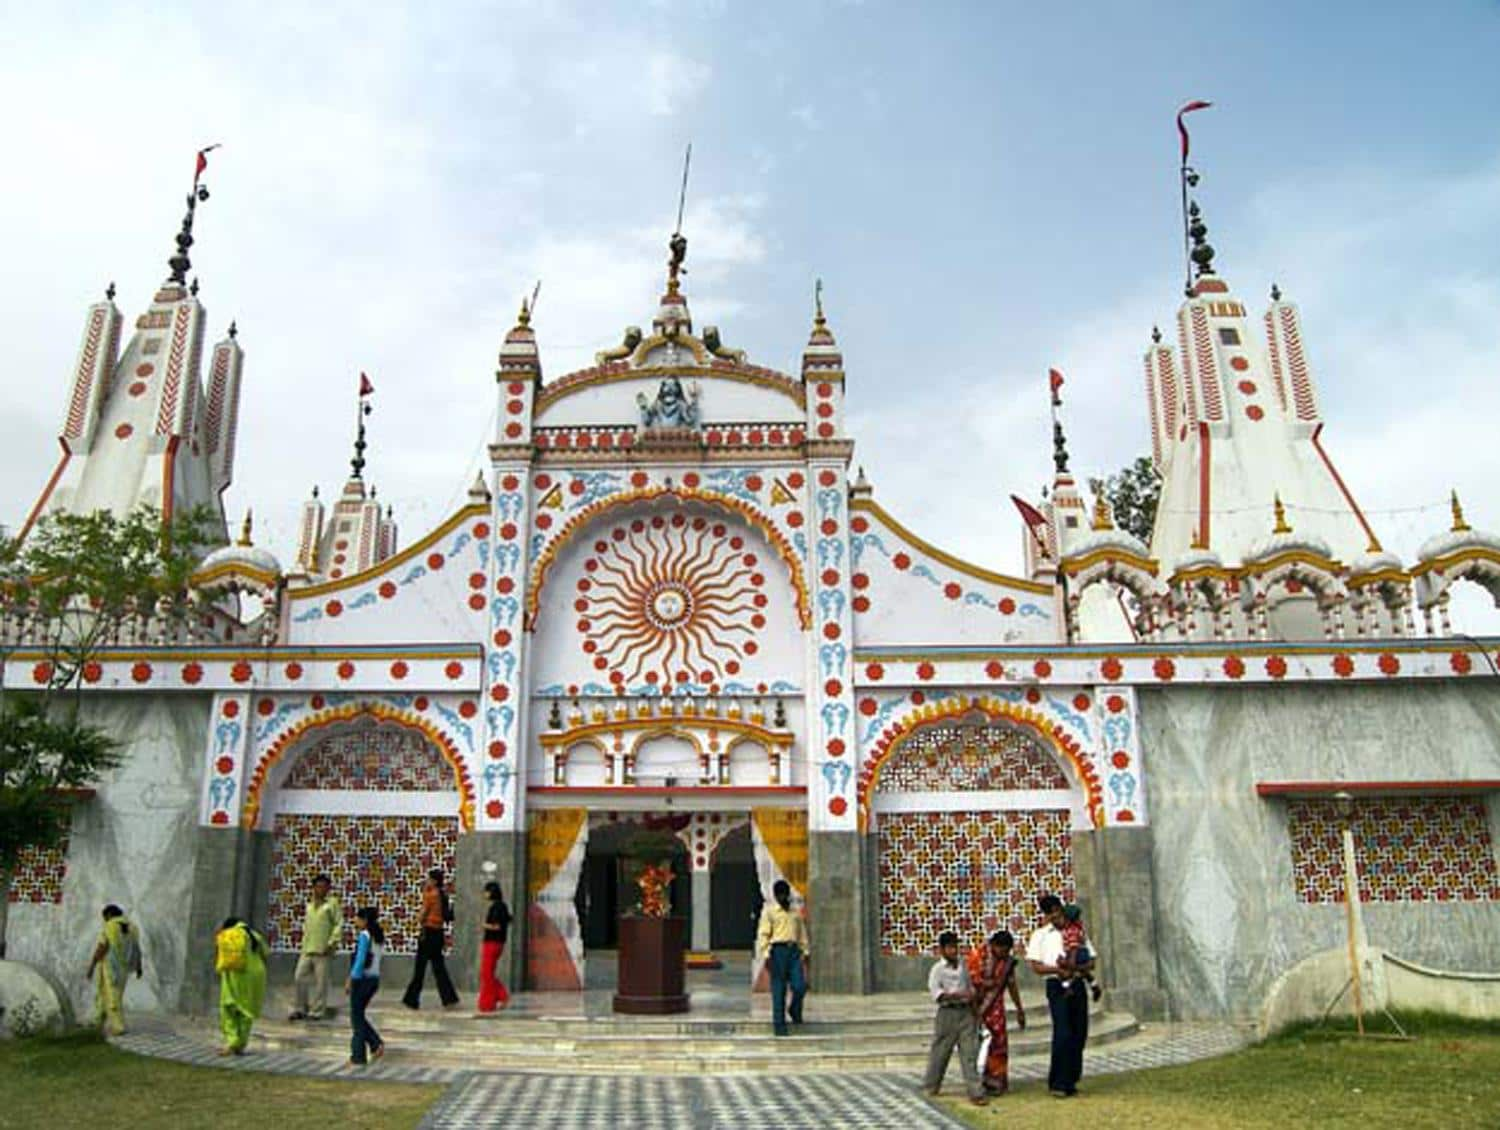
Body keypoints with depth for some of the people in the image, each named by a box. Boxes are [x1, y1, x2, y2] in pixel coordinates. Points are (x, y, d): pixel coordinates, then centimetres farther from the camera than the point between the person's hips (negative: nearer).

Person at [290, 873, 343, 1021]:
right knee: (299, 978, 4)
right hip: (307, 949, 6)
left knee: (320, 981, -2)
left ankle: (316, 1011, 6)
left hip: (323, 950, -6)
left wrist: (332, 943, -13)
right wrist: (304, 943, 14)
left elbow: (339, 925, -6)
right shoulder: (309, 905, 16)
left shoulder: (332, 903, -2)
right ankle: (300, 1009, 17)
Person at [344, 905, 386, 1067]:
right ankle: (376, 1043, 8)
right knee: (359, 1015, 19)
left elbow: (360, 959, -19)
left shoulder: (364, 935, -13)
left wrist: (351, 980, -16)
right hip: (375, 979, 8)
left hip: (362, 979, -8)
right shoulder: (379, 936, 10)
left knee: (357, 1017, 3)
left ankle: (358, 1057, 9)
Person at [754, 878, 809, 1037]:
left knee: (800, 985, -7)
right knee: (779, 989, -2)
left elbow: (802, 932, 20)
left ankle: (795, 1011, 22)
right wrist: (766, 954, -10)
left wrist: (804, 951, 12)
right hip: (778, 950, -4)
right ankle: (779, 1024, 8)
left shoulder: (795, 912, 17)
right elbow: (763, 934, -2)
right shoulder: (769, 911, 3)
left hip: (794, 950, 4)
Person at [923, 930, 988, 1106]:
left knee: (970, 1052, -2)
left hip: (966, 1012, 4)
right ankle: (931, 1086, 24)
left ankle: (975, 1092, -2)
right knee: (940, 1052, 6)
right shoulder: (938, 969, -7)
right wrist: (958, 994, -24)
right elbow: (935, 992, -16)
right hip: (948, 1013, -4)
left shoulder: (963, 966, 10)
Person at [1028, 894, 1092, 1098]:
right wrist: (1058, 969, -17)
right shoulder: (1040, 935, 4)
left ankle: (1070, 1081, 17)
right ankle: (1058, 1083, -2)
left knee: (1079, 1034, 4)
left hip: (1078, 984, 4)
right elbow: (1036, 966, -2)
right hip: (1057, 986, -4)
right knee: (1063, 1034, -11)